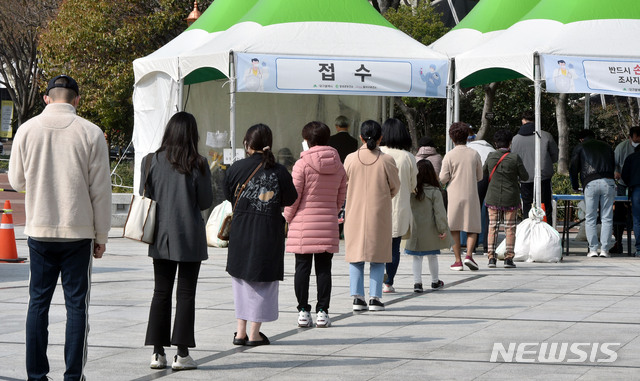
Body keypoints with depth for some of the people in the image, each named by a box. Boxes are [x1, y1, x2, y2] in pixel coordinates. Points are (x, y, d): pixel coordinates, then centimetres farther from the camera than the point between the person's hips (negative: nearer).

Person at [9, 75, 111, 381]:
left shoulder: (27, 130, -1)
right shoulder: (90, 133, -5)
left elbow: (16, 180, 10)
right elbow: (100, 190, -3)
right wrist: (101, 235, 6)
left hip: (39, 230, 2)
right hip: (79, 230, -2)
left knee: (38, 301, 8)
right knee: (76, 303, 4)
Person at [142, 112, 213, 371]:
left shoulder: (152, 161, -3)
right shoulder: (198, 165, -9)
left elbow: (144, 197, 2)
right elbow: (206, 201, -4)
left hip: (161, 236, 3)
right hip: (190, 237, -3)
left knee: (161, 293, 10)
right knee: (186, 293, 3)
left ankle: (158, 352, 9)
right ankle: (182, 354, 2)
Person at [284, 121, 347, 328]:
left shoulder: (302, 164, -8)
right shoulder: (338, 166, 6)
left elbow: (294, 195, -8)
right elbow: (341, 197, 10)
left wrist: (288, 218, 6)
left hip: (303, 224, -3)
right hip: (328, 225, 3)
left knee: (303, 267, 3)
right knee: (324, 269, 6)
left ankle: (303, 311, 5)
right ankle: (322, 312, 5)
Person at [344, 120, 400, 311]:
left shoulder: (351, 159, -7)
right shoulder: (386, 160, -10)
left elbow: (343, 185, 4)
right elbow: (395, 187, 1)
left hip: (355, 213, 1)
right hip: (379, 215, -1)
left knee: (356, 255, 9)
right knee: (378, 256, 7)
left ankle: (357, 297, 4)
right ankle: (374, 297, 2)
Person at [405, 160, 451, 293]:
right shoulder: (435, 192, -13)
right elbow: (439, 212, -14)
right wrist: (442, 229, -9)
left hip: (414, 230, 1)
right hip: (430, 230, -1)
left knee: (417, 257, 7)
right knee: (432, 256, 15)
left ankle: (417, 282, -6)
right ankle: (435, 281, 29)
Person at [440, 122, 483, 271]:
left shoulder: (449, 155, -5)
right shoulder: (474, 155, 1)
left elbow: (443, 178, -7)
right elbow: (479, 176, 8)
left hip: (454, 195, -1)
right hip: (471, 196, 1)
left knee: (454, 229, 6)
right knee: (472, 228, 10)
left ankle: (458, 260, 4)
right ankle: (469, 254, -10)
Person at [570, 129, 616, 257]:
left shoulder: (580, 148, 16)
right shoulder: (606, 146, 24)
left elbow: (573, 169, 14)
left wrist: (575, 187, 26)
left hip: (591, 183, -2)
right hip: (608, 182, 2)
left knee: (590, 219, 5)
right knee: (607, 218, 4)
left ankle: (593, 249, -1)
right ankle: (604, 249, 0)